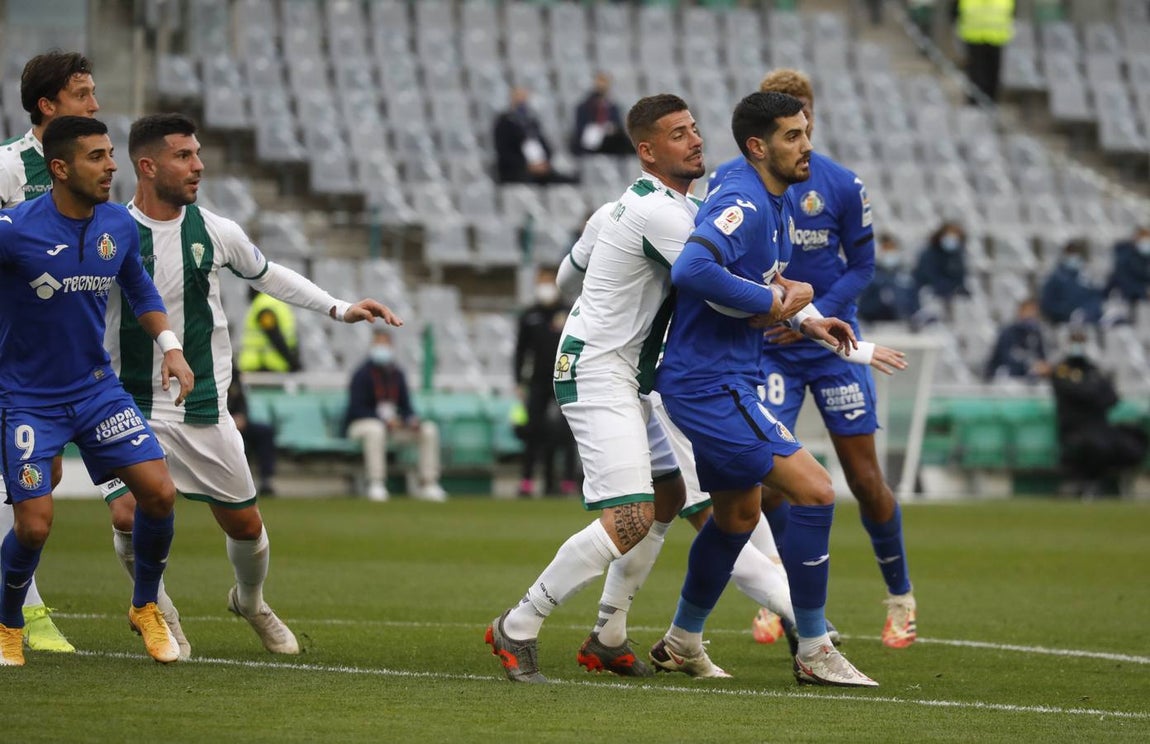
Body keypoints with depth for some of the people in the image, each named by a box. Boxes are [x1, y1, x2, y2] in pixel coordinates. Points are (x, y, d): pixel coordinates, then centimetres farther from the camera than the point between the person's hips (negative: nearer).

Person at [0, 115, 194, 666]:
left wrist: (168, 344, 1)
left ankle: (146, 608, 16)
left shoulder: (119, 226, -2)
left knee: (159, 492, -9)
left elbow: (141, 291, 15)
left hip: (96, 388, 5)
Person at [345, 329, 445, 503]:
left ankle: (427, 484, -9)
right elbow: (356, 409, -17)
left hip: (393, 423, 7)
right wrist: (383, 420, -28)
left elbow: (406, 405, 12)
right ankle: (376, 485, -41)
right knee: (375, 429, -41)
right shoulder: (362, 374, -10)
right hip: (362, 422, -7)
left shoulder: (397, 375, 10)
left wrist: (412, 419, -12)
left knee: (429, 430, -7)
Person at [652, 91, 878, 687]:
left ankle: (680, 643, 38)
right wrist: (772, 300, -25)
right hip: (711, 385, -11)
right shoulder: (743, 203, -20)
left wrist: (802, 320, 12)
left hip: (722, 380, 11)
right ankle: (813, 653, -8)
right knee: (813, 492, -14)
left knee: (738, 514, 23)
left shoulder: (766, 201, 13)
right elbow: (691, 269, -36)